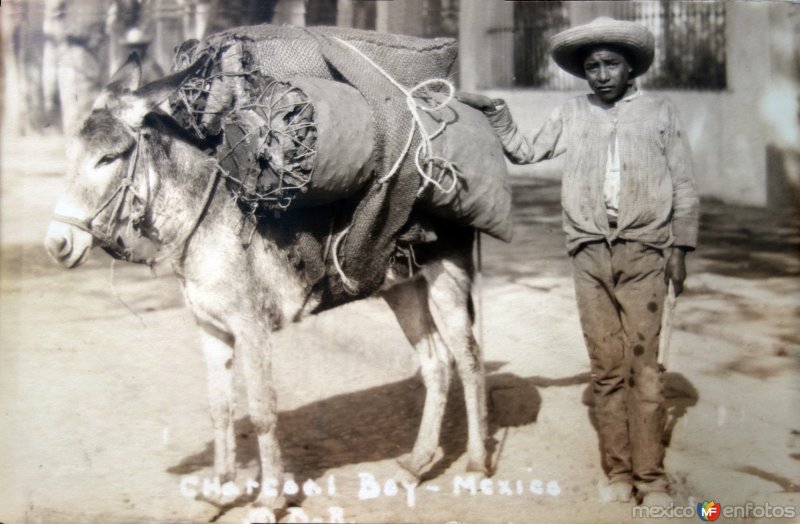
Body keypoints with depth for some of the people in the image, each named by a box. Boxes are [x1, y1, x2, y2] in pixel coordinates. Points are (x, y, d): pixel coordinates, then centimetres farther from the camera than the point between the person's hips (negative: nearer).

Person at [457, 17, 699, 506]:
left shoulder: (660, 111, 6)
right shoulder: (572, 114, 11)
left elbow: (684, 187, 7)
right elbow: (528, 153, 21)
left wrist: (681, 247, 2)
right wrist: (497, 113, 10)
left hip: (644, 251, -2)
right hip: (590, 253, 2)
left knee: (644, 366, -4)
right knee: (606, 367, 5)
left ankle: (651, 477, 3)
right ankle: (617, 473, 13)